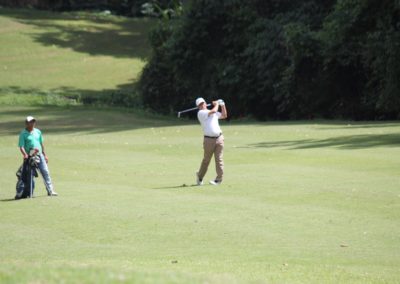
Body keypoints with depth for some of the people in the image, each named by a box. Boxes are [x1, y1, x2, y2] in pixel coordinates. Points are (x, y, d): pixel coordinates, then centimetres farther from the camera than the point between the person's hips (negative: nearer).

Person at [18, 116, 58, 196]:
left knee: (45, 172, -2)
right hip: (30, 157, -4)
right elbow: (21, 146, -11)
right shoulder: (23, 134, -3)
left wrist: (44, 155, 19)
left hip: (40, 155, 4)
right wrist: (25, 155, -28)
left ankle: (50, 190, 0)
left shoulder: (38, 132, 13)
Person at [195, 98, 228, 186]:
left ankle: (219, 178, 2)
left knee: (219, 159, -1)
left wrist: (222, 105, 21)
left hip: (219, 138, 4)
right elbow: (213, 111, -12)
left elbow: (224, 115, 30)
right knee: (206, 159, 4)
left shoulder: (214, 113, 19)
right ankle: (200, 176, 23)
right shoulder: (200, 113, -2)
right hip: (209, 139, -4)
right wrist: (216, 104, 7)